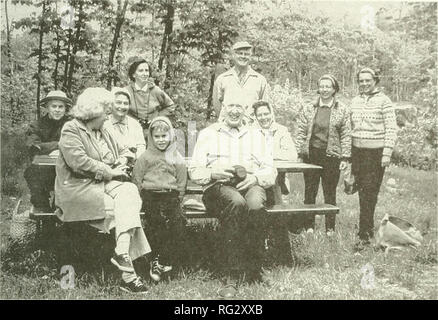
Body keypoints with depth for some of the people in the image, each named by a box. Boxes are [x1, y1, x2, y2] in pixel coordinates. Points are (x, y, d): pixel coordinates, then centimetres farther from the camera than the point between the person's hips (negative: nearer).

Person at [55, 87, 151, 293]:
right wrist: (109, 171, -15)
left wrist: (122, 159, 7)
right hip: (78, 188, -7)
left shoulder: (104, 133, 21)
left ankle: (122, 252, -36)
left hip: (104, 183, 7)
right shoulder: (71, 130, -5)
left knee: (129, 191, -25)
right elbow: (79, 162, -19)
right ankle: (127, 273, -23)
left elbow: (123, 150, 31)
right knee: (126, 208, -23)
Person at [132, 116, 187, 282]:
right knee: (157, 219, -23)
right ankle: (160, 258, -14)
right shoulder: (145, 157, 13)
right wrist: (143, 199, 1)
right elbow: (136, 180, 11)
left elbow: (181, 184, 15)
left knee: (177, 221, -19)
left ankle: (159, 262, -13)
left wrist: (177, 200, 4)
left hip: (171, 196, 1)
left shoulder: (177, 159, 15)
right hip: (150, 195, -1)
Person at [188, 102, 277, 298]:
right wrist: (213, 173, -11)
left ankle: (253, 271, -23)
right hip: (218, 186, -1)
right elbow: (194, 171, 10)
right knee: (237, 203, -38)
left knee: (255, 206, -36)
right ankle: (232, 276, -34)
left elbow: (271, 172, 14)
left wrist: (254, 177, -8)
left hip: (251, 184, 2)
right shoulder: (208, 133, 18)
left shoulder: (256, 135, 24)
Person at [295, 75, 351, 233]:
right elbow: (301, 133, 6)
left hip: (332, 156, -1)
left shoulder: (342, 110, 3)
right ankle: (309, 226, 16)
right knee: (309, 192, 6)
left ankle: (330, 228, 17)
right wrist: (299, 153, -1)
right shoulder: (308, 109, 6)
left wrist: (345, 157, -4)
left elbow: (346, 135, 2)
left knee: (330, 194, 7)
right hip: (311, 155, 1)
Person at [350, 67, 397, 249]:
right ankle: (370, 229, 23)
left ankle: (364, 235, -5)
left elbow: (391, 129, -8)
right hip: (357, 151, 5)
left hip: (375, 152, -5)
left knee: (369, 194, -8)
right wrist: (348, 152, 14)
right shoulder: (355, 101, 12)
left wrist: (387, 153, -14)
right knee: (362, 193, 9)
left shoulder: (383, 101, -4)